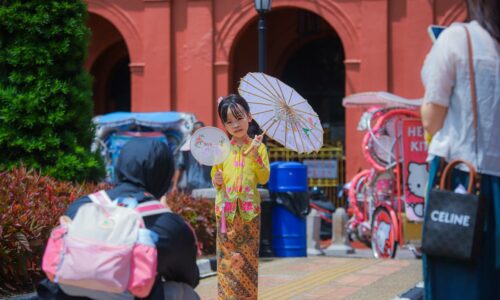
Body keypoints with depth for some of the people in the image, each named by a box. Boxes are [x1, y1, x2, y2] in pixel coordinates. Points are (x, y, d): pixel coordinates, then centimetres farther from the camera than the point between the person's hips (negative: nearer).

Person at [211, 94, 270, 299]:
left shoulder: (258, 147, 0)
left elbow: (264, 179, -4)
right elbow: (215, 176, 12)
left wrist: (256, 157, -16)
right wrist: (216, 180, -10)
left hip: (249, 209, -1)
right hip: (226, 209, 1)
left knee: (248, 256, 4)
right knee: (227, 256, 3)